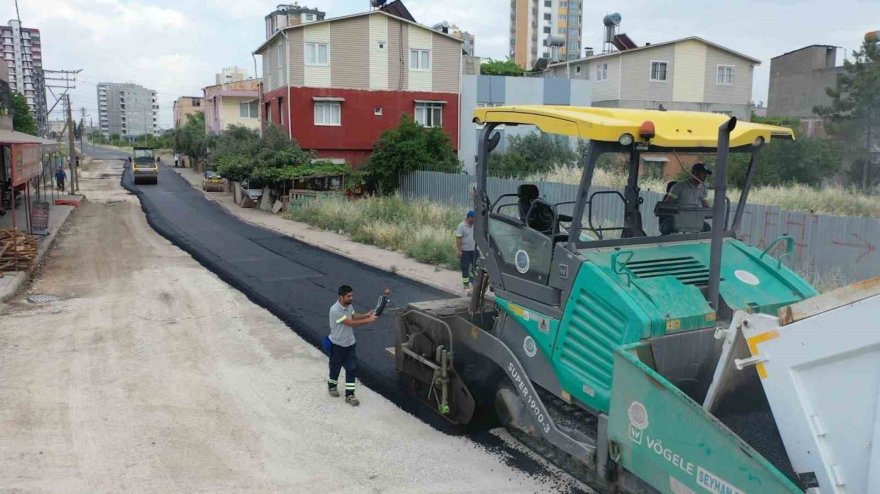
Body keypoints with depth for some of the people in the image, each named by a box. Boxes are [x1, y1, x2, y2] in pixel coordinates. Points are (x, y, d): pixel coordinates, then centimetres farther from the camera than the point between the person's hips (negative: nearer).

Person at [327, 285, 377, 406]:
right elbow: (352, 323, -30)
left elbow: (353, 316, 15)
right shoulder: (335, 310, -30)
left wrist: (365, 315, -4)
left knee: (352, 368, 4)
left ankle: (349, 395, 12)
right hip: (338, 345, -6)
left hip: (350, 343, 6)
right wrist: (369, 320, -26)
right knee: (335, 367, 16)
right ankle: (332, 386, 43)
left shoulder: (349, 306, -4)